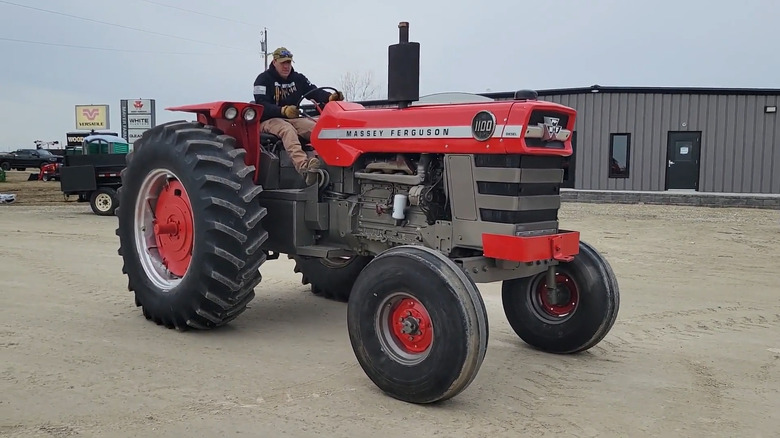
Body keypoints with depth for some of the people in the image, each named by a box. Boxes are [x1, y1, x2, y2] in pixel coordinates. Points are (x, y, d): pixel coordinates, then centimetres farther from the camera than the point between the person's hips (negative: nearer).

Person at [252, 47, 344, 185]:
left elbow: (315, 92, 1)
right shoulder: (263, 79, -3)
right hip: (269, 120, -5)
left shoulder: (298, 78, 14)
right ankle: (304, 167, -62)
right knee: (287, 130, -38)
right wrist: (283, 111, -34)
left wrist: (330, 97, -22)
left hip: (292, 119, 6)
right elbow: (262, 105, -16)